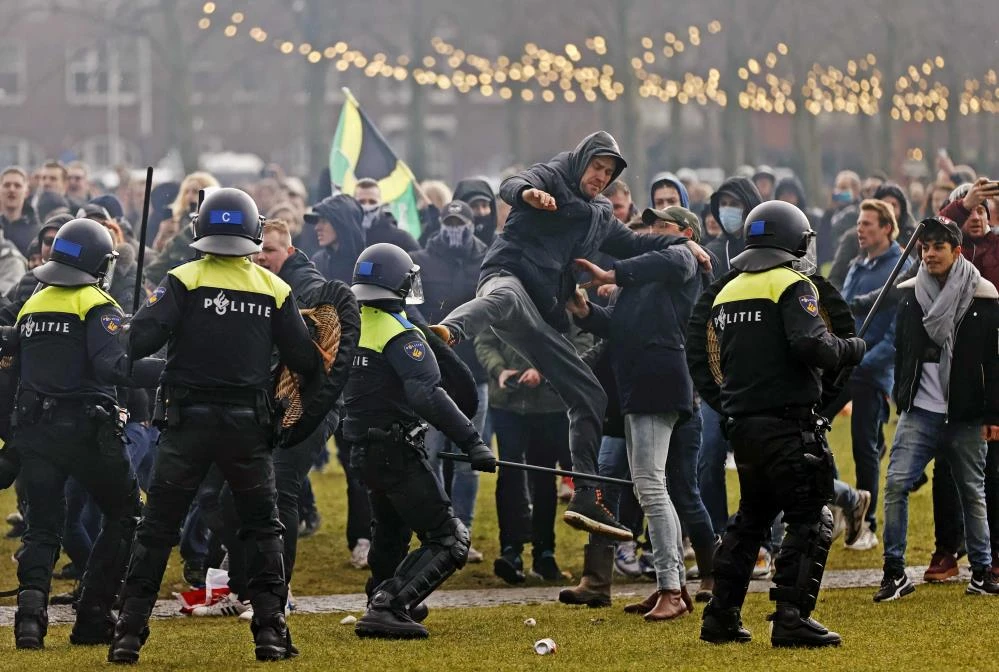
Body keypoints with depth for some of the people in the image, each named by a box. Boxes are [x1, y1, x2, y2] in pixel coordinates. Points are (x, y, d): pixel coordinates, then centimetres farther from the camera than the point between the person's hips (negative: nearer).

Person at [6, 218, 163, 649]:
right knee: (124, 516, 11)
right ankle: (93, 618, 3)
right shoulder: (98, 307, -7)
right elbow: (112, 367, -23)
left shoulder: (32, 307, 14)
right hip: (86, 430, -5)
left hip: (35, 431, 5)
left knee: (42, 528, 8)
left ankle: (30, 607, -18)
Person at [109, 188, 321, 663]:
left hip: (189, 422, -1)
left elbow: (141, 340, -15)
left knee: (157, 529, 5)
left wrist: (146, 312, 5)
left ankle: (129, 634, 2)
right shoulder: (274, 289, 1)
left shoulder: (183, 281, -5)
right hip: (248, 426, 1)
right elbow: (304, 361, 2)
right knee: (263, 528, 14)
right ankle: (271, 630, 7)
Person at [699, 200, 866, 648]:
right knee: (810, 521, -4)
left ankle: (721, 618, 18)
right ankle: (792, 620, -12)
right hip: (786, 423, -8)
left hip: (741, 424, 8)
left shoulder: (728, 293, 15)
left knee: (751, 517, 20)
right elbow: (811, 344, -21)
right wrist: (852, 350, -5)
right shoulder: (792, 287, -9)